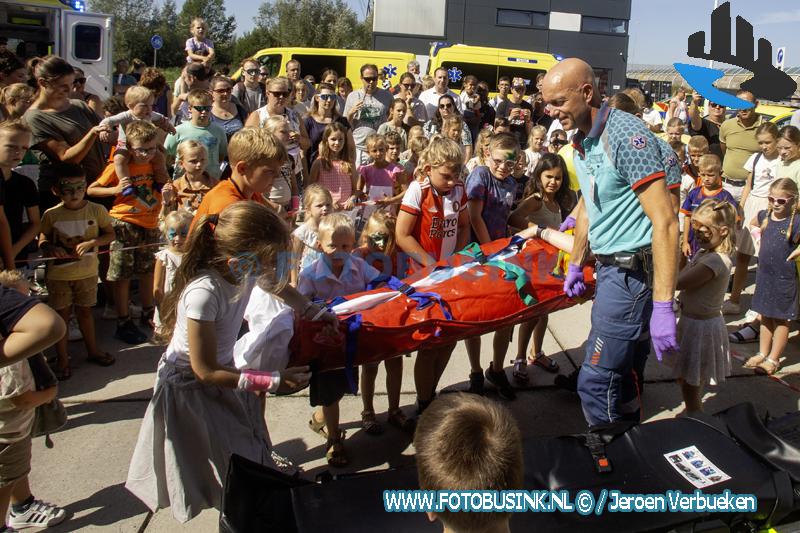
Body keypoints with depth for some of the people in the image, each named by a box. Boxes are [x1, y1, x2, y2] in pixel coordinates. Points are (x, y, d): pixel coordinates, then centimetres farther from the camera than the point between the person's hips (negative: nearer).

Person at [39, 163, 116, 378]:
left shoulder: (96, 210, -9)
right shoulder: (51, 215, -10)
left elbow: (110, 234, -3)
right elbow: (42, 240, 0)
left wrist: (91, 242, -19)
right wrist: (51, 248, -22)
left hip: (87, 272, 1)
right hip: (58, 274, -1)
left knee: (85, 311, 17)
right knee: (61, 314, 8)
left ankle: (92, 350, 35)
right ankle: (62, 359, 21)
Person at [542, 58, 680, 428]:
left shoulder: (626, 135, -19)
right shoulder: (582, 142, 10)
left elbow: (664, 222, -23)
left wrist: (662, 306, -26)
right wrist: (575, 264, 25)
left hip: (633, 271, -9)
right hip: (609, 266, 10)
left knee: (596, 381, -7)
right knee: (624, 374, 21)